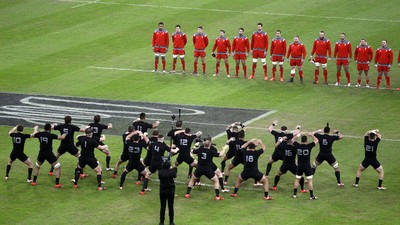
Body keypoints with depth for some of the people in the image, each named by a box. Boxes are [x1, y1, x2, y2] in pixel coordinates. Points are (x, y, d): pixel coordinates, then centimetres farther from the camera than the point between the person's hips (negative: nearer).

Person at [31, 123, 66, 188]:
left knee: (37, 166, 29)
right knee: (58, 167, 4)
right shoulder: (50, 135, -14)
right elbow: (62, 137, -16)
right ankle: (57, 184, -3)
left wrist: (36, 129, 41)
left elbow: (33, 134, 21)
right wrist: (64, 135, 8)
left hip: (41, 153, 5)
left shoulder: (39, 134, -2)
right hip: (49, 154, -5)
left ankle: (34, 181, 31)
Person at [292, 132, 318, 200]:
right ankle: (311, 195, 2)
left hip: (299, 166, 3)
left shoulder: (298, 146, -8)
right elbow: (316, 140, 0)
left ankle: (294, 194, 18)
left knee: (297, 179, 15)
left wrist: (298, 135, 22)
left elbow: (293, 139, 12)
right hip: (307, 166, -3)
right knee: (309, 180, 2)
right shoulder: (309, 146, -14)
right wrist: (312, 135, 14)